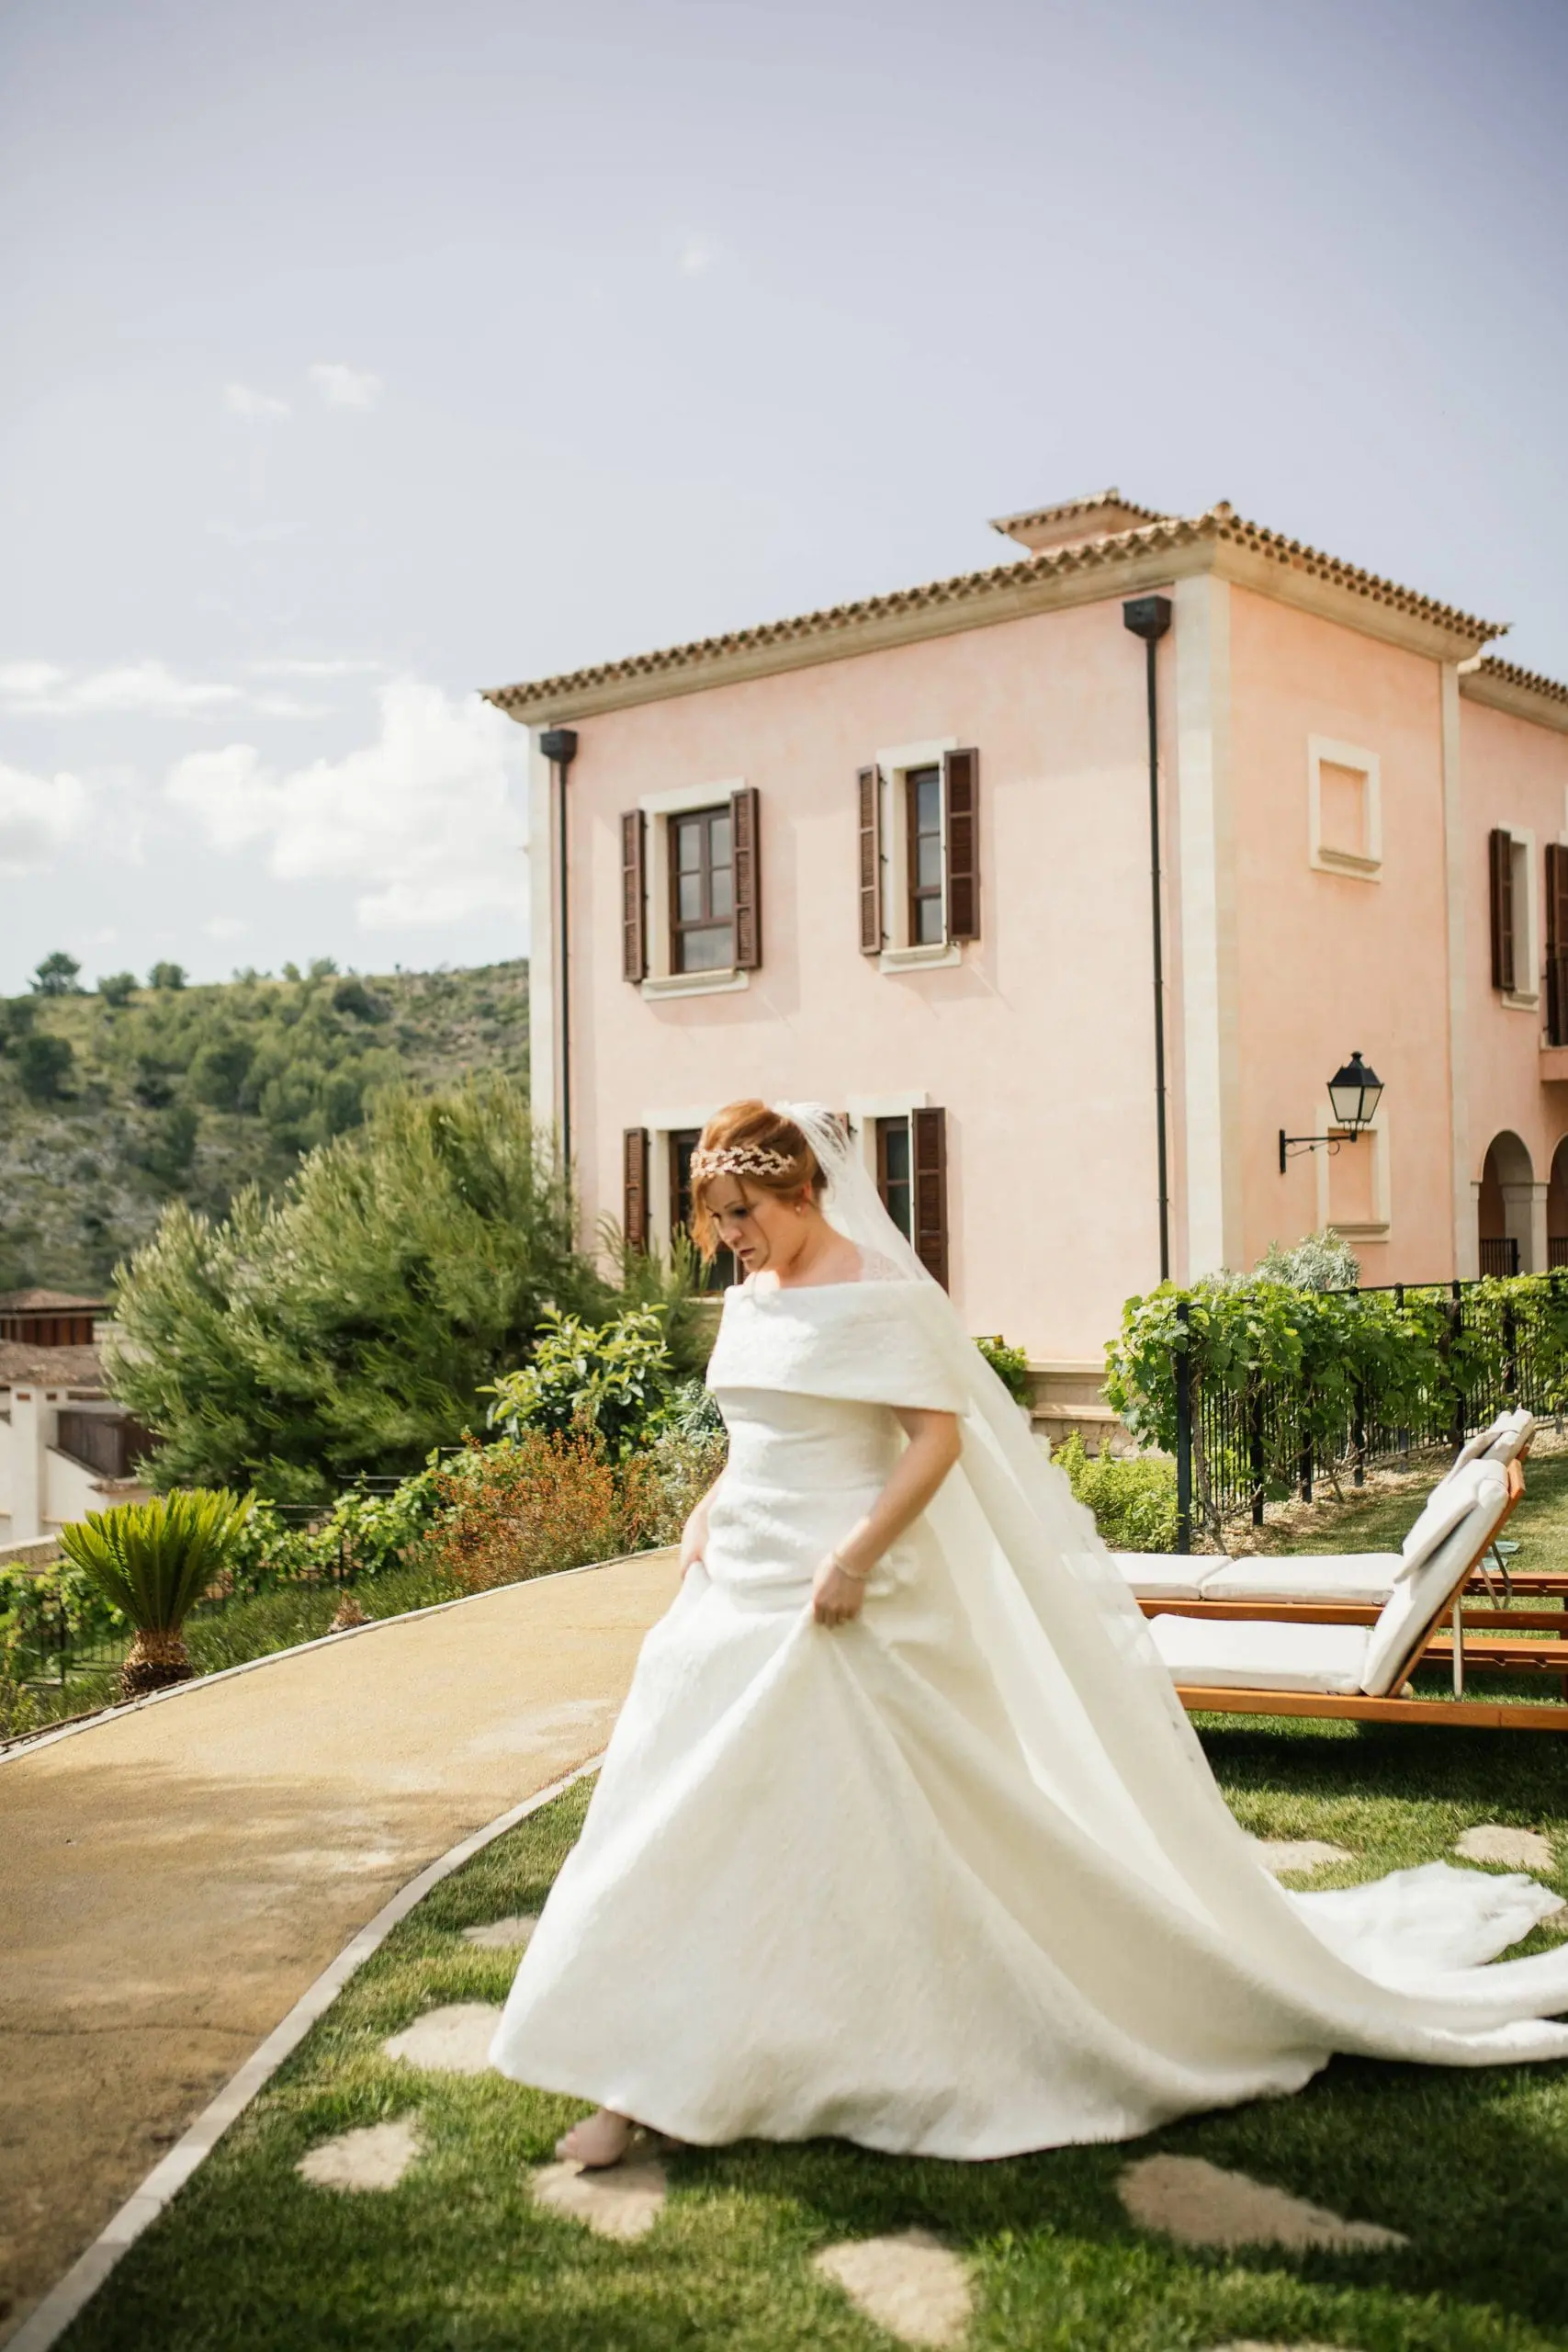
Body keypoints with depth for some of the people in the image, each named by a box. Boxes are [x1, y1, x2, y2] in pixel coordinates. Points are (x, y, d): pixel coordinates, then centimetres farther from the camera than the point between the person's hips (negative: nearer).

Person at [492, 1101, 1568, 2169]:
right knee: (684, 1826, 6)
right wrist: (710, 1511, 9)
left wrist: (855, 1556, -23)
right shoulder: (748, 1299, 12)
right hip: (741, 1591, 8)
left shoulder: (873, 1294, -12)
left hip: (839, 1607, -8)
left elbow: (939, 1436, -16)